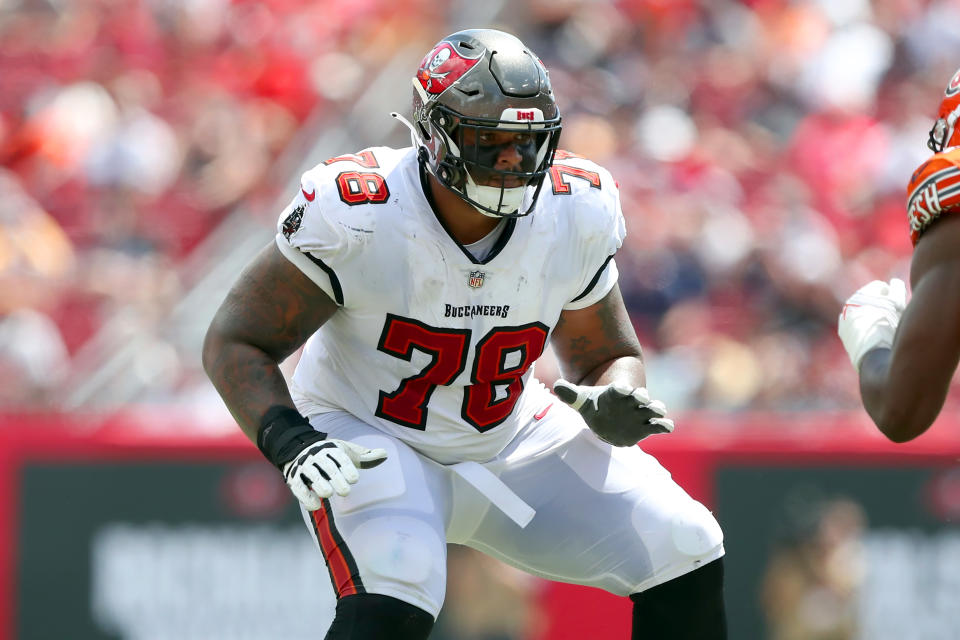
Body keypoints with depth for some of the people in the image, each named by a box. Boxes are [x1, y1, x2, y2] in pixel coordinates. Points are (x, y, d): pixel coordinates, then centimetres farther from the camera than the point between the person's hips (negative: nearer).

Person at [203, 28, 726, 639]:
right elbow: (236, 342, -17)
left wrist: (613, 404, -22)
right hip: (371, 444, -5)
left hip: (509, 441, 5)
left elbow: (610, 356, 4)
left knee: (686, 557, -5)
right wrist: (290, 442, -35)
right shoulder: (357, 214, -25)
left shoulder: (575, 211, -12)